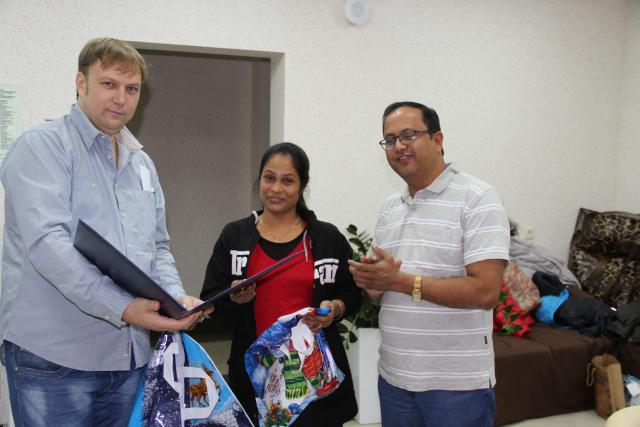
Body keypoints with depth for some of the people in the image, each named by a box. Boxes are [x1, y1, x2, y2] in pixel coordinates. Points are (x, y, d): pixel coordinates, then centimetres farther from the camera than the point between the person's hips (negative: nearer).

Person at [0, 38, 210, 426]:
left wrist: (175, 295, -1)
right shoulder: (43, 147, -7)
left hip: (129, 356, 7)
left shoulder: (142, 163, 16)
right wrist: (123, 308, -27)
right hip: (54, 356, -6)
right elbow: (46, 242, -20)